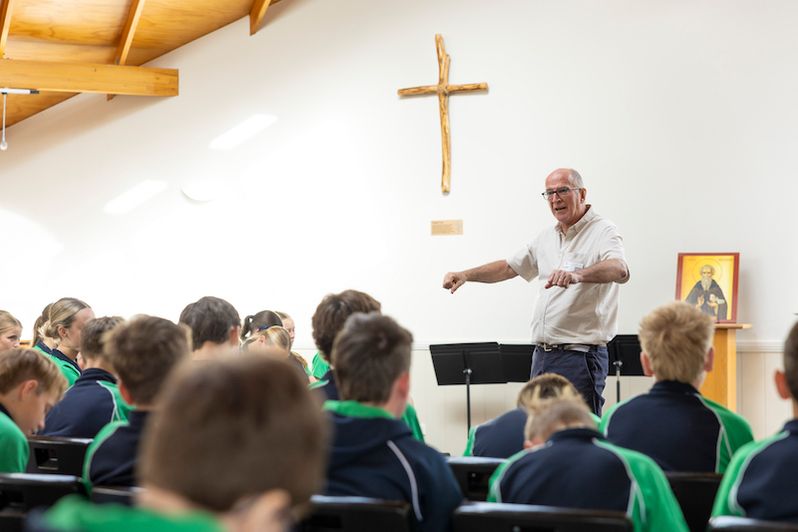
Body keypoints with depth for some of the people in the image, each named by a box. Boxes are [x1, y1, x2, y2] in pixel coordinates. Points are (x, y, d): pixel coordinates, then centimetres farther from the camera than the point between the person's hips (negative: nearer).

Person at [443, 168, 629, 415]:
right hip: (542, 355, 8)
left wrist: (577, 275, -47)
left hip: (579, 356, -8)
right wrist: (465, 275, 12)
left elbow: (619, 270, -29)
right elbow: (509, 267, 27)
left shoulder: (602, 232, -9)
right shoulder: (547, 237, 16)